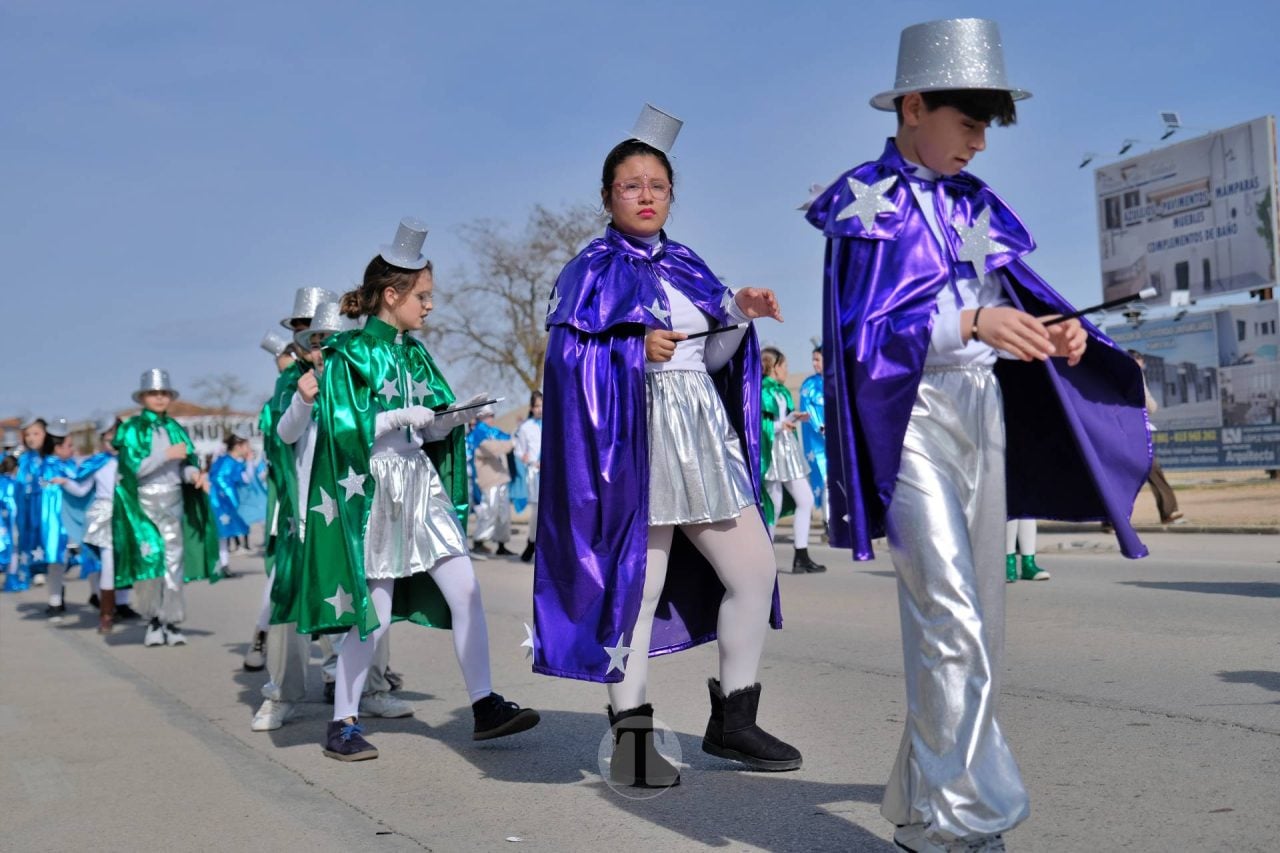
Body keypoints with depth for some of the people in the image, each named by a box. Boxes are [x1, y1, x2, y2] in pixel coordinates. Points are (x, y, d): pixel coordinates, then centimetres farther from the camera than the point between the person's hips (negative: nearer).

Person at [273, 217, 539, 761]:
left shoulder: (413, 352, 12)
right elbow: (343, 427, -14)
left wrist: (454, 418, -6)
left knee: (466, 592, 0)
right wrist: (402, 417, -18)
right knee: (374, 613, -2)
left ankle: (484, 706, 8)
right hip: (372, 490, -7)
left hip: (421, 487, 7)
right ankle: (342, 723, 14)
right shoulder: (350, 352, -8)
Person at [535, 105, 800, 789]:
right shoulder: (593, 270, 0)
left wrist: (739, 313, 0)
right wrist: (637, 349, -20)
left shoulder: (687, 267, 16)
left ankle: (732, 720, 21)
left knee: (754, 572, 7)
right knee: (637, 588, -5)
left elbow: (711, 357, 16)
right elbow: (568, 359, -9)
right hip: (636, 443, -7)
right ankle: (632, 737, 9)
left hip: (703, 442, 7)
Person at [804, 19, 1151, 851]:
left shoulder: (975, 203, 15)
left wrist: (1060, 332, -8)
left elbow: (1016, 293, 15)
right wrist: (971, 322, -26)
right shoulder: (864, 201, -3)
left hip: (981, 411, 7)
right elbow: (863, 330, -12)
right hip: (911, 416, -7)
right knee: (951, 616, -14)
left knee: (978, 616, 7)